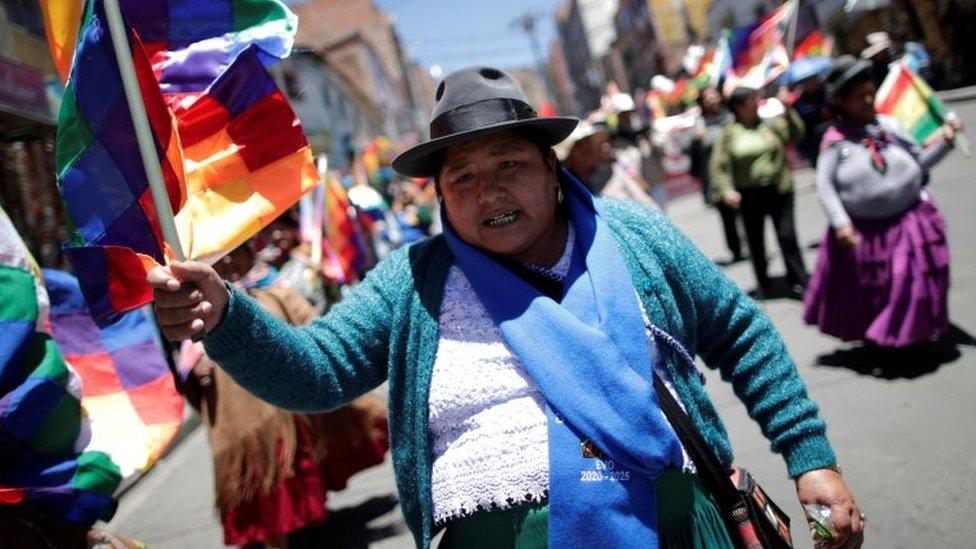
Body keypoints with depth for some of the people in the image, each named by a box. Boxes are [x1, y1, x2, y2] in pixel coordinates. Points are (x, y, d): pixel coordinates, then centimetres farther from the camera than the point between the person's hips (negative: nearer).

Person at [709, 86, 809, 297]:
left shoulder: (772, 123, 3)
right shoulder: (729, 133, -1)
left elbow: (796, 133, -7)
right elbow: (718, 165, -3)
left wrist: (788, 111, -16)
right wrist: (725, 190, -14)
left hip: (778, 191, 0)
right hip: (748, 195, 0)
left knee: (787, 236, -1)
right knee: (756, 241, 11)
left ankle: (798, 281, 11)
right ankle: (764, 284, 26)